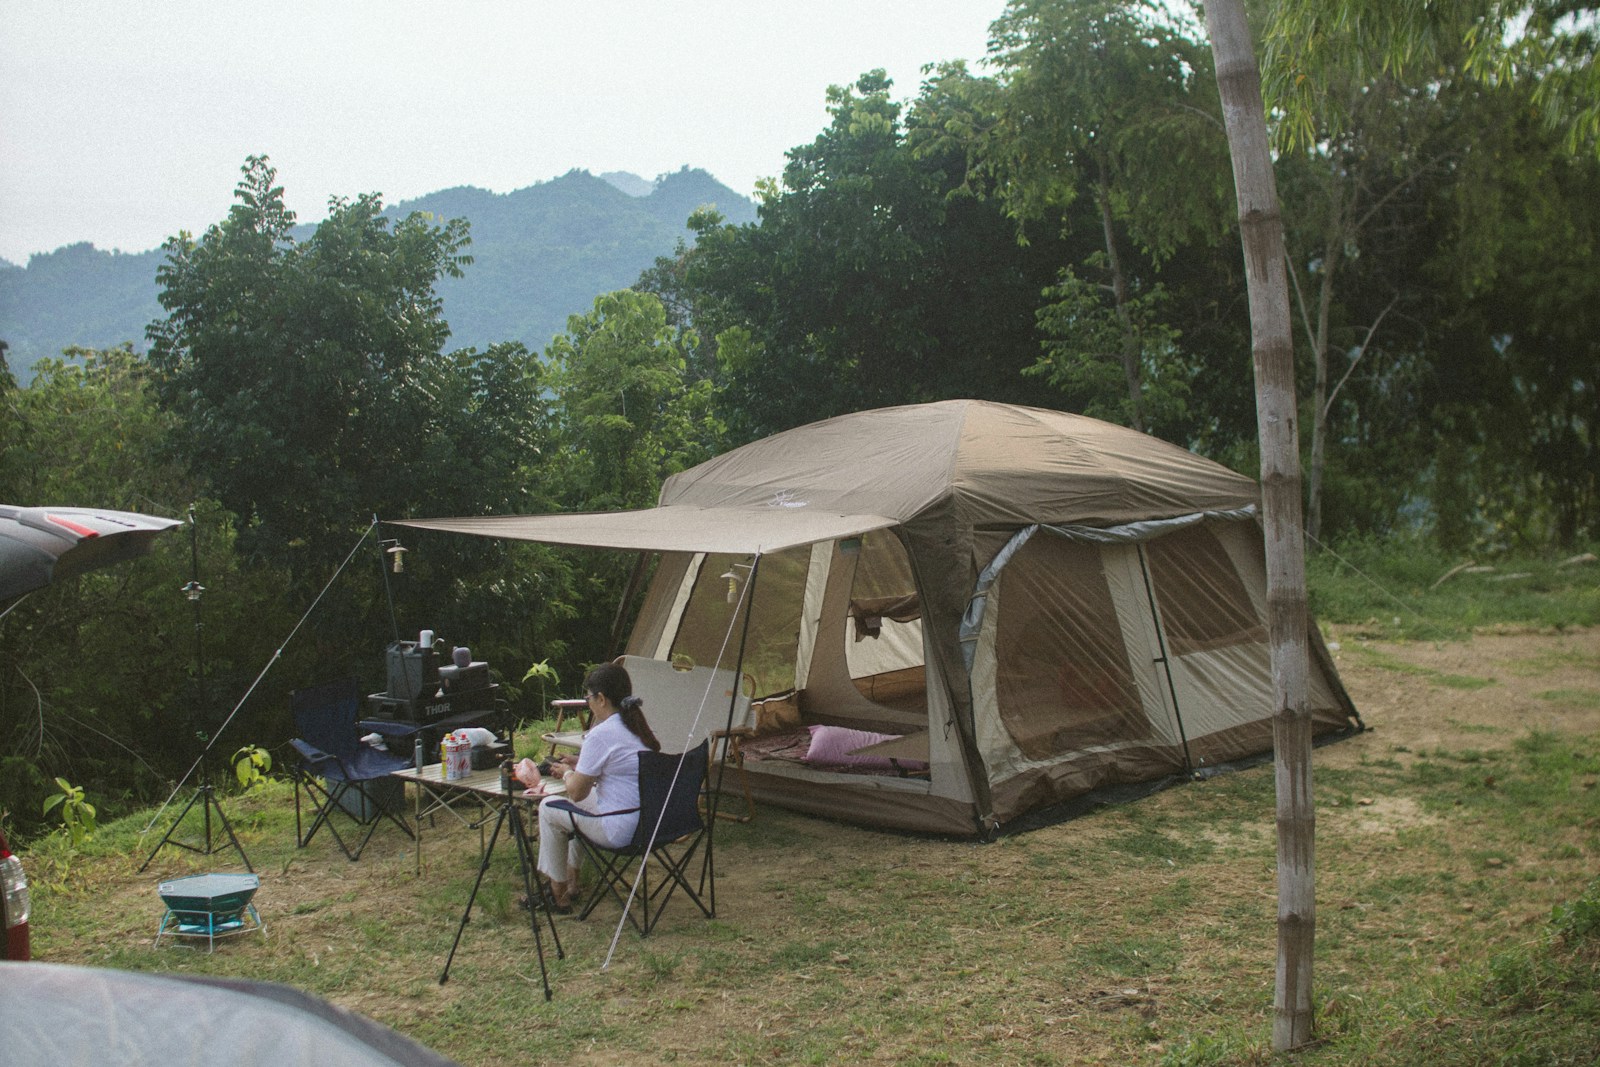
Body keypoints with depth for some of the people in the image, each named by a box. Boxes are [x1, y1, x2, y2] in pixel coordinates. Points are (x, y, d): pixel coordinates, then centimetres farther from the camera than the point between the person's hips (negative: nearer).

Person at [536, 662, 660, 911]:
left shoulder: (601, 735, -18)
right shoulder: (638, 726, 8)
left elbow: (577, 792, -11)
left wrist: (566, 773, 10)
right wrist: (579, 763, 23)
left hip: (622, 831, -9)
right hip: (653, 823, 9)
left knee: (549, 808, 11)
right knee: (586, 800, 33)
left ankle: (559, 894, 22)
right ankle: (570, 879, 41)